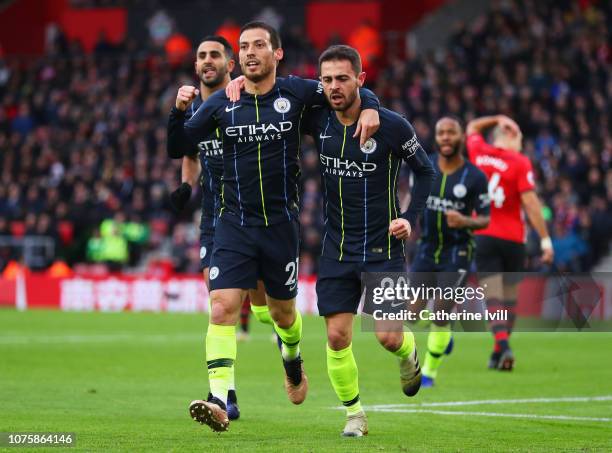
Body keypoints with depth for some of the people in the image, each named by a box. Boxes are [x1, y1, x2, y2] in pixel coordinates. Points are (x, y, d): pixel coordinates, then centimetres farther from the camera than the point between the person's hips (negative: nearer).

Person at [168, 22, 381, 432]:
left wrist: (370, 109, -13)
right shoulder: (221, 103, 1)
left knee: (282, 311, 16)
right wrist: (178, 110, -13)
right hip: (234, 224, 0)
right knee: (223, 308, -18)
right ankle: (219, 402, -26)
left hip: (281, 223, 0)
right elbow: (177, 144, 4)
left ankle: (292, 361, 50)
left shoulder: (297, 93, -2)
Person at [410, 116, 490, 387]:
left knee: (440, 315, -6)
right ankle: (443, 334, 35)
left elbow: (486, 219, -7)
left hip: (457, 253, -3)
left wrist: (465, 221, -26)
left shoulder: (474, 177, -11)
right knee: (415, 314, 1)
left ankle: (429, 372, 13)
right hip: (426, 250, 3)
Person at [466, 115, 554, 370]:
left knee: (494, 296, -7)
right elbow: (530, 203, -13)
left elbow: (472, 127, 27)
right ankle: (499, 352, 17)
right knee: (510, 296, 12)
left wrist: (498, 119, 27)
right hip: (513, 239, -2)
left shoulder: (479, 153, 3)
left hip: (483, 236, 2)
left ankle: (502, 346, -26)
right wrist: (545, 240, -10)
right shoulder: (520, 163, -7)